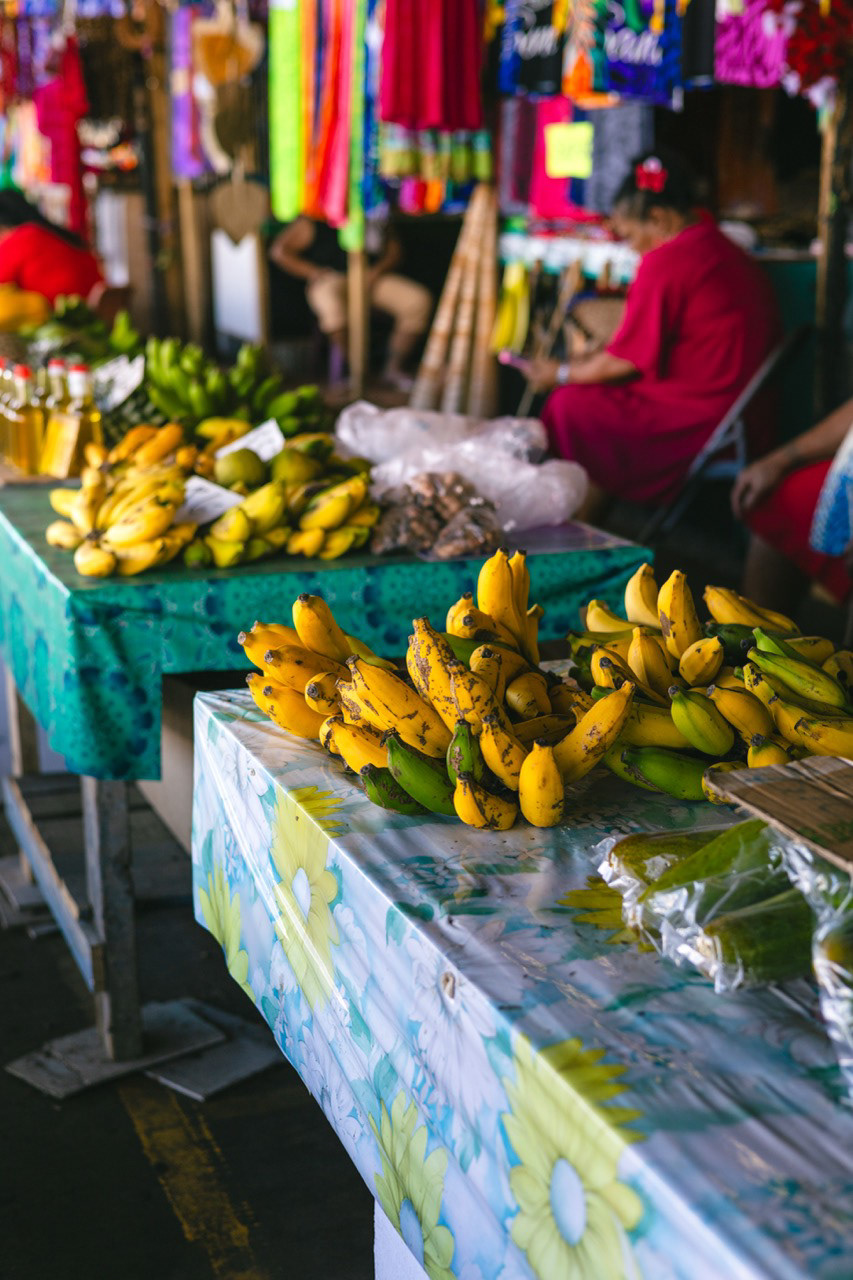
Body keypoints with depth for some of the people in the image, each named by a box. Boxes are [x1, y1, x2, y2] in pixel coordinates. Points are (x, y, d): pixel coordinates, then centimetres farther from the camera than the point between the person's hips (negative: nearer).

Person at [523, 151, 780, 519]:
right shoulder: (726, 252, 14)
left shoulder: (664, 264, -15)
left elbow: (625, 362, -11)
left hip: (701, 423, -10)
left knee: (570, 405, -1)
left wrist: (561, 374, 5)